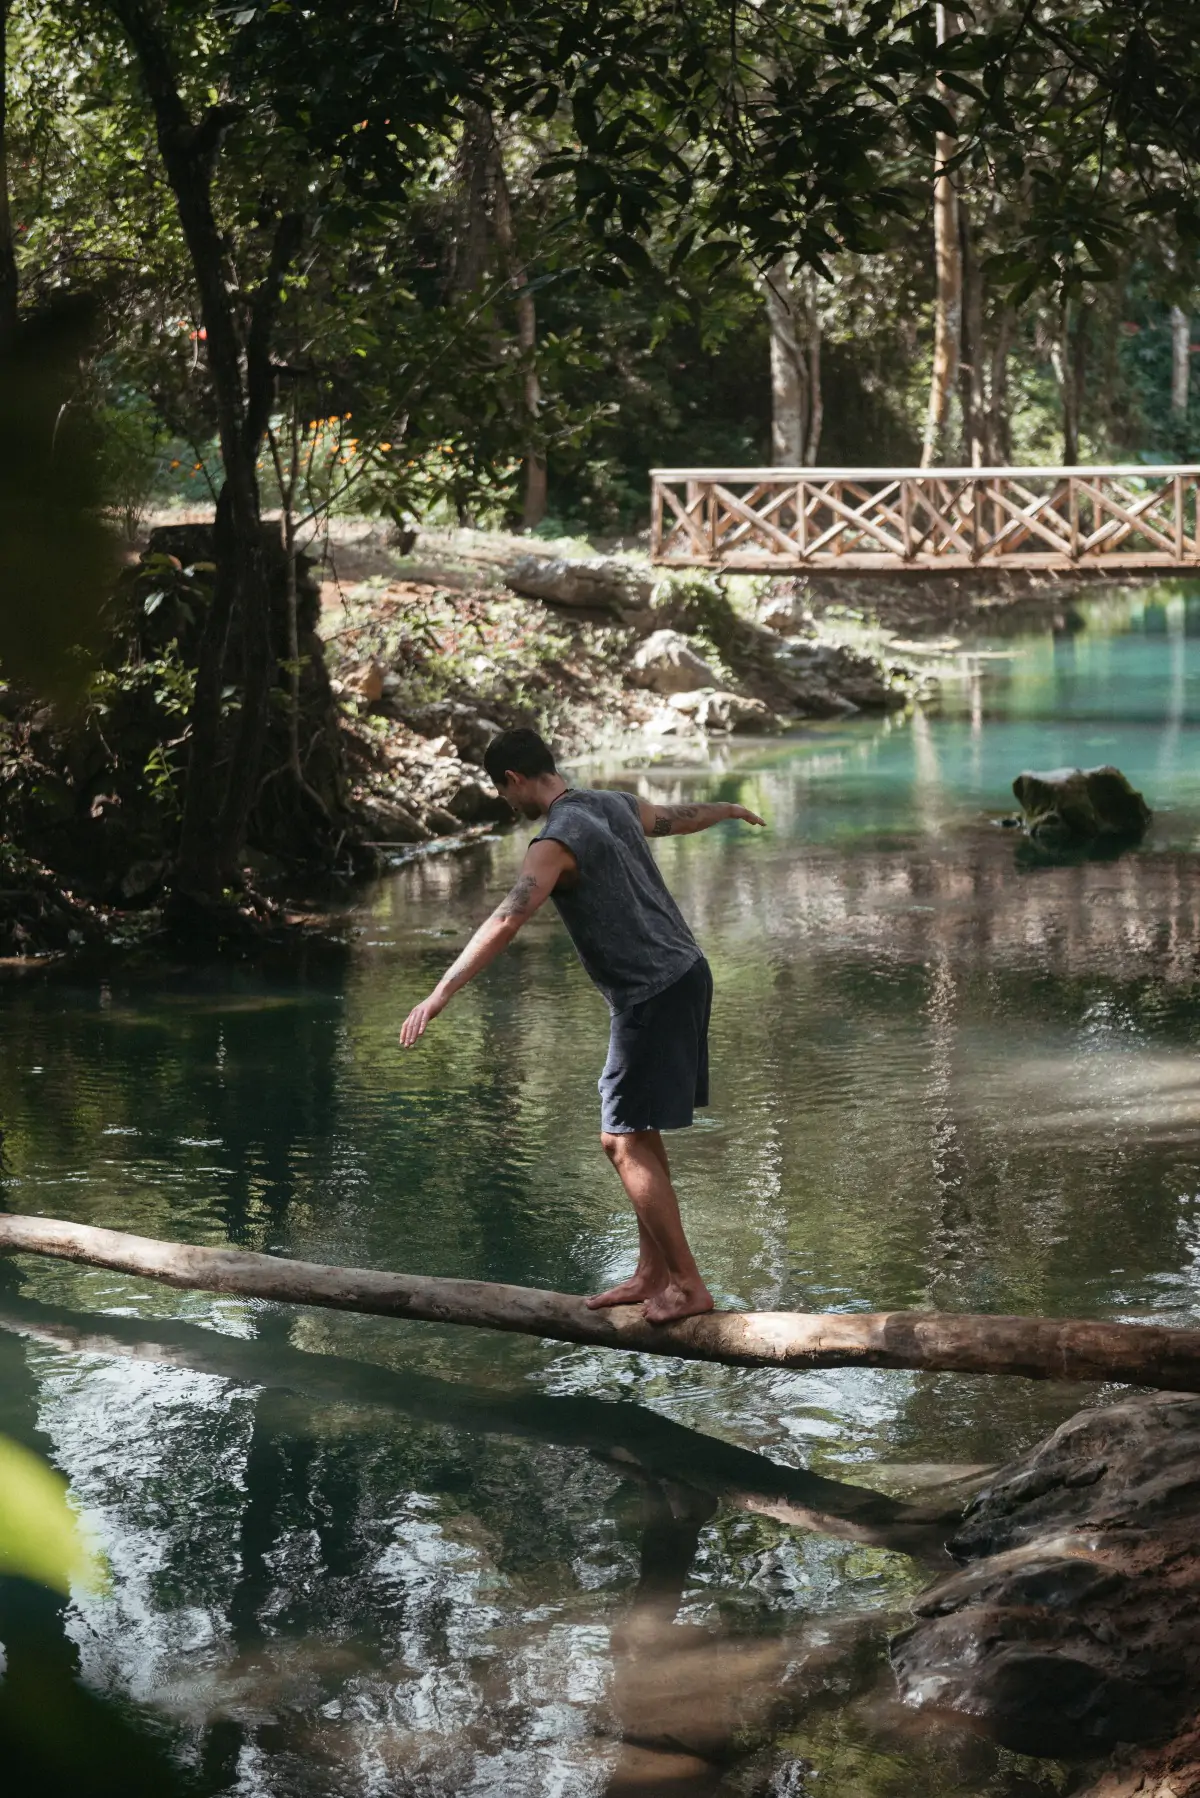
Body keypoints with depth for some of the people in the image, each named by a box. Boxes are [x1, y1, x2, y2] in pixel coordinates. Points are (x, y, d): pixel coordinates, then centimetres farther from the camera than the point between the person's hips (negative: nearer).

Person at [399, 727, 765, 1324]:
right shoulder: (615, 805, 10)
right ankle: (653, 1273, 21)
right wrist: (729, 809, 53)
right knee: (637, 1134, 16)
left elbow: (505, 922, -29)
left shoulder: (557, 841, -17)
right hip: (685, 973, 10)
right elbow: (680, 817, 30)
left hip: (652, 996, -10)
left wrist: (440, 995, -34)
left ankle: (688, 1285, -4)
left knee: (624, 1142, -5)